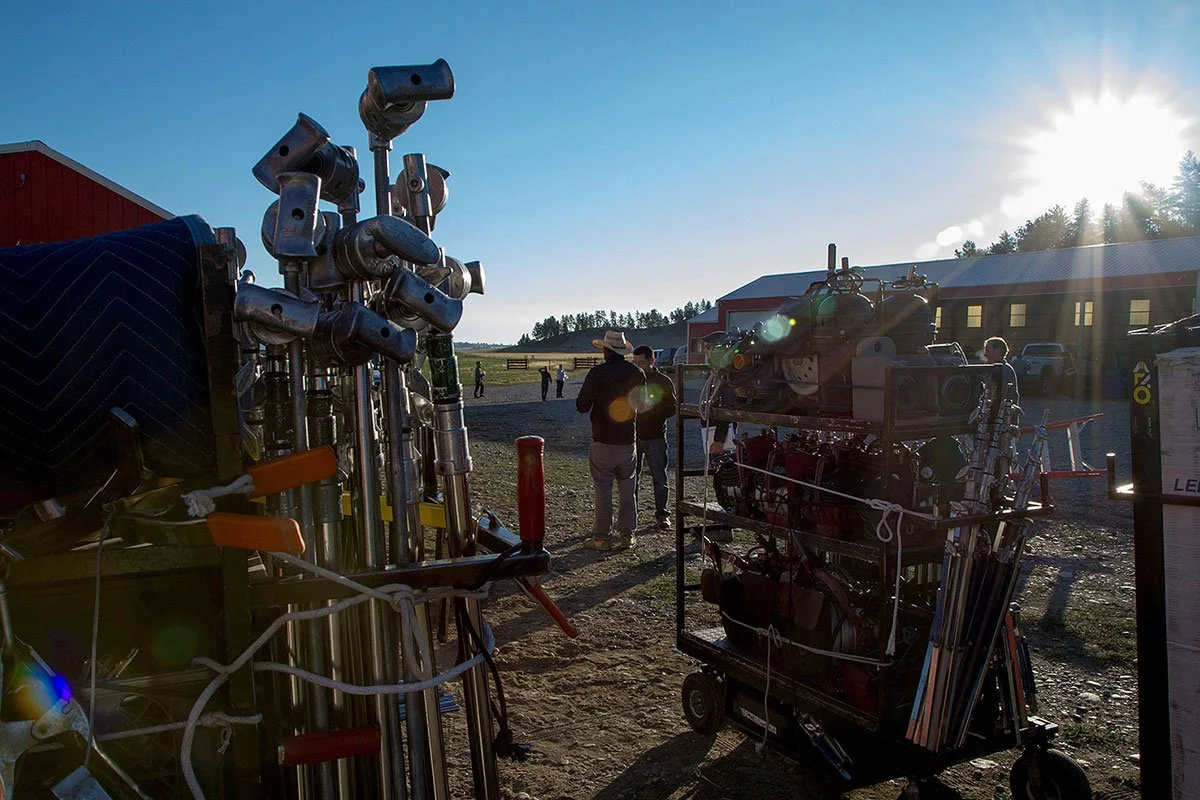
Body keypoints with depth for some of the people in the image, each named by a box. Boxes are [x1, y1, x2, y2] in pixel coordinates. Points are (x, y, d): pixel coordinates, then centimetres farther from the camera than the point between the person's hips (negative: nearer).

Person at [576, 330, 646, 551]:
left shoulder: (598, 373, -13)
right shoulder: (636, 373, 2)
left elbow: (582, 406, -11)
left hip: (603, 442, -4)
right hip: (628, 441, 5)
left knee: (603, 491, 2)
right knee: (627, 489, 13)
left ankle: (601, 538, 7)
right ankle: (626, 535, 18)